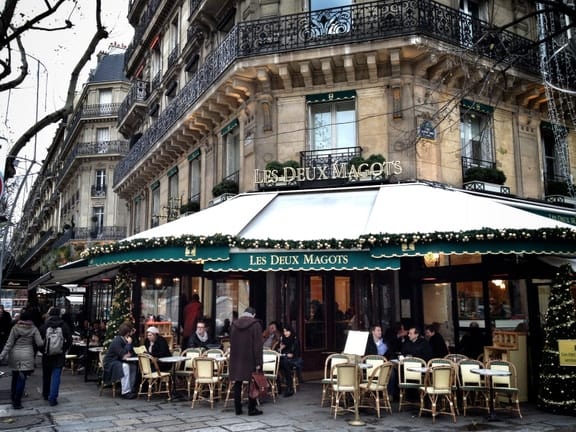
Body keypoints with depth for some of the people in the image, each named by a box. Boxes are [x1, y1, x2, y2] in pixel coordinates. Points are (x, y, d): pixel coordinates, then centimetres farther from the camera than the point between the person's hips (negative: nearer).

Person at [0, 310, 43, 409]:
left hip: (14, 355, 3)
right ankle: (17, 402, 0)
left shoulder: (15, 328, 0)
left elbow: (9, 344, -3)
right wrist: (45, 340, 13)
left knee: (15, 378, 17)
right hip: (27, 356, -3)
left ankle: (13, 399, 30)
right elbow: (40, 343, -8)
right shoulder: (33, 329, -3)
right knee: (22, 379, 0)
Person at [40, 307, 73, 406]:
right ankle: (52, 398, -5)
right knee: (56, 377, 0)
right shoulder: (64, 326, -5)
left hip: (47, 356, 1)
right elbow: (69, 341, -3)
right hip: (59, 356, -1)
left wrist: (43, 350, 12)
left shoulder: (44, 326, -7)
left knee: (46, 376, 18)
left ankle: (46, 395, 33)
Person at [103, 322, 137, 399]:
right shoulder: (117, 340, -20)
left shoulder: (124, 340, 7)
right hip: (110, 364, -9)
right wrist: (128, 343, -19)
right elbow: (122, 354, -27)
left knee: (133, 366, -8)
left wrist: (130, 354, -13)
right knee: (125, 366, -32)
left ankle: (130, 389, -4)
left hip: (118, 362, 9)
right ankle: (125, 392, -31)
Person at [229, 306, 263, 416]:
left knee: (238, 384, 10)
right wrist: (258, 362, -12)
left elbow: (231, 343, 14)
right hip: (250, 360, -4)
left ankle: (238, 409, 14)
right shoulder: (255, 324, -9)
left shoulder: (234, 324, 7)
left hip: (236, 360, 4)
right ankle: (252, 409, 7)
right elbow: (258, 345, -13)